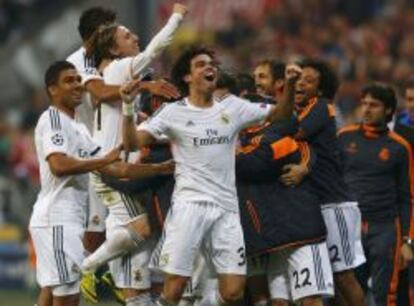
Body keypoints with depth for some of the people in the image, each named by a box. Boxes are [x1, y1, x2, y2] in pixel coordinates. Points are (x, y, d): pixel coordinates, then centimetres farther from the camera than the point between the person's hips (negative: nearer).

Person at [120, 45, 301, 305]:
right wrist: (128, 106, -20)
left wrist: (290, 85, -4)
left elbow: (280, 114, 14)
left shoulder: (233, 108, 11)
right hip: (189, 206, -3)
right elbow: (133, 142, -4)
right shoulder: (173, 113, 2)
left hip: (227, 209, 3)